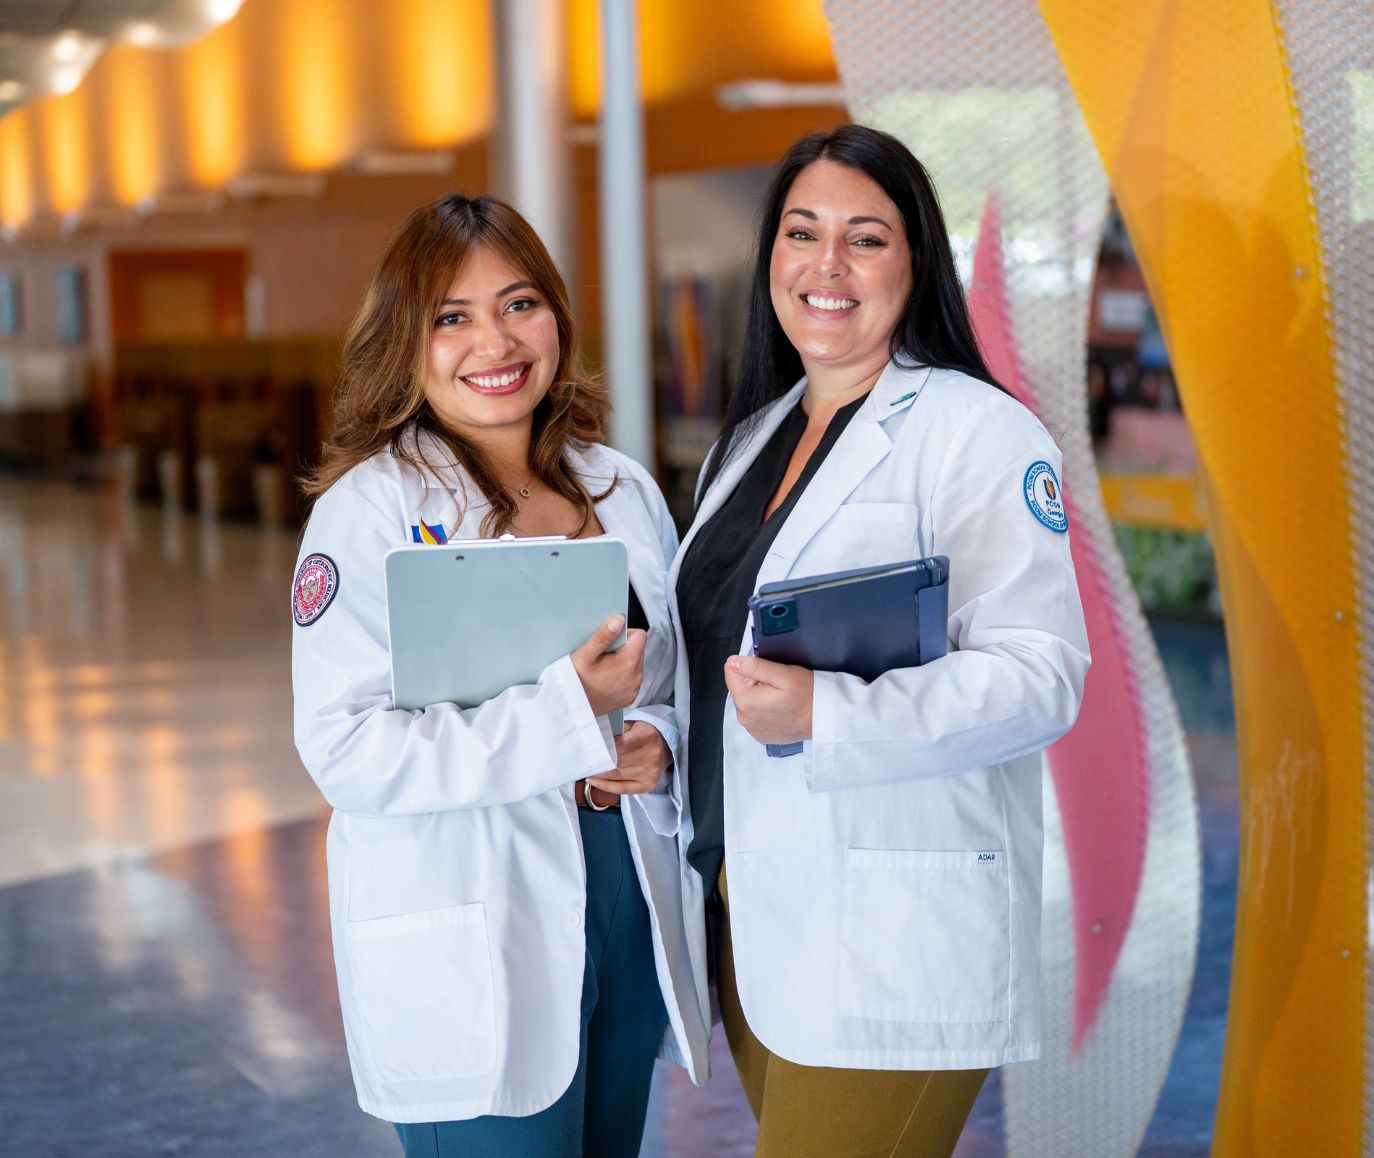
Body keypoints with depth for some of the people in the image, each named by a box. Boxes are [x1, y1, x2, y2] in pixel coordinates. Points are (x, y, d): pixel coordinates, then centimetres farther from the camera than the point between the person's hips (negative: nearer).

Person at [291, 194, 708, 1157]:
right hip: (469, 961, -6)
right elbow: (346, 751, -18)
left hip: (631, 923, 6)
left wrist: (659, 744, -5)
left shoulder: (621, 490, 9)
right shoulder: (369, 510, -9)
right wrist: (567, 715, -22)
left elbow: (685, 674, 18)